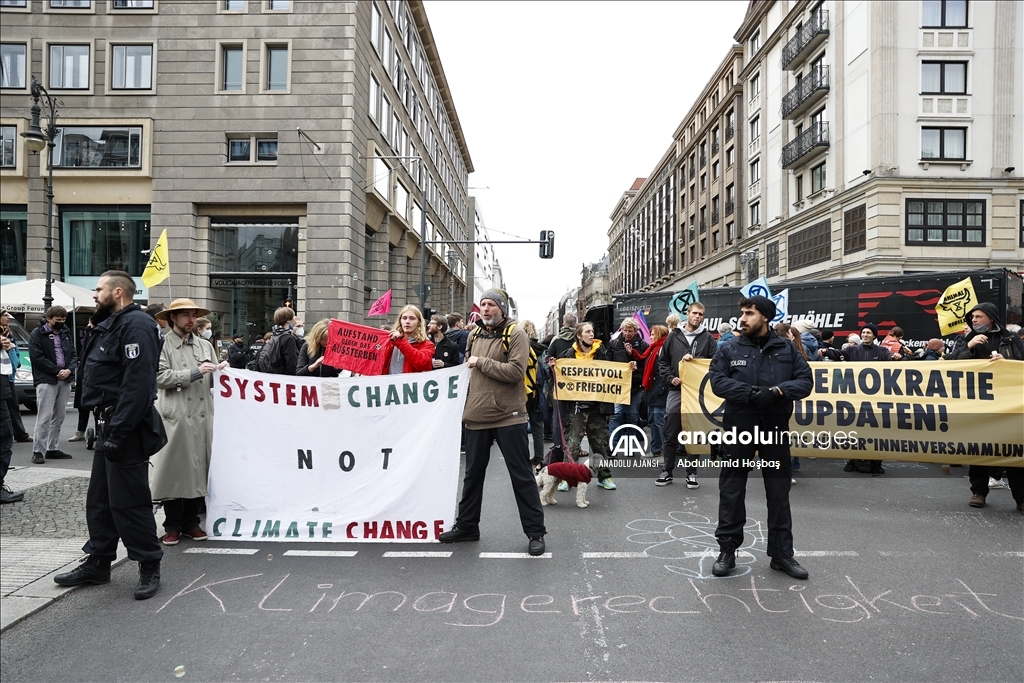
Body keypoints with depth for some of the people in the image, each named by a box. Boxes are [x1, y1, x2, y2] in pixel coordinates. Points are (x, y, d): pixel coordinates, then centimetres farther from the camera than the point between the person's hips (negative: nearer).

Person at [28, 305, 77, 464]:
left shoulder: (66, 334, 15)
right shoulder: (37, 334, -2)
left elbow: (73, 354, 12)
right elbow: (37, 357, -11)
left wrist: (69, 369, -7)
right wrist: (57, 370, -14)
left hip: (64, 380, 6)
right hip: (46, 380, -6)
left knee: (59, 417, 9)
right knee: (44, 417, -8)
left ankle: (53, 449, 16)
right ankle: (38, 451, -2)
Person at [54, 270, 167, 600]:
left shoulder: (136, 325, -16)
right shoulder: (113, 325, 18)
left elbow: (138, 383, -25)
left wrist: (117, 431, -26)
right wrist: (106, 426, 15)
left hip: (126, 431, -11)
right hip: (110, 426, 11)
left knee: (128, 502, -4)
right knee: (99, 499, 17)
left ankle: (149, 567, 8)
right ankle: (98, 563, 28)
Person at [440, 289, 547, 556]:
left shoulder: (516, 334, -8)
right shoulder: (474, 334, 12)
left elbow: (516, 372, -22)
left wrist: (481, 362, -16)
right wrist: (467, 403, 15)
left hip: (508, 416, -6)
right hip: (477, 415, 6)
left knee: (521, 476, 1)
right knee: (473, 473, 16)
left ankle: (535, 531, 11)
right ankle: (467, 525, 29)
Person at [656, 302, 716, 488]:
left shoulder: (707, 338, 4)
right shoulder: (674, 335, 7)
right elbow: (662, 361, 9)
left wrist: (694, 360, -16)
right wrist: (670, 378, -5)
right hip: (676, 390, 1)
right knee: (671, 434, 5)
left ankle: (692, 473, 16)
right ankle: (667, 471, 15)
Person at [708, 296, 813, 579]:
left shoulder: (786, 349, 4)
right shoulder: (730, 350, 1)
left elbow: (805, 381, -2)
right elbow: (717, 380, -11)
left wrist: (778, 391, -20)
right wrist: (750, 393, -23)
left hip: (775, 428, 1)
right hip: (738, 427, -1)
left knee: (779, 492, 10)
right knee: (731, 489, 5)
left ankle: (782, 553, 23)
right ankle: (727, 550, 18)